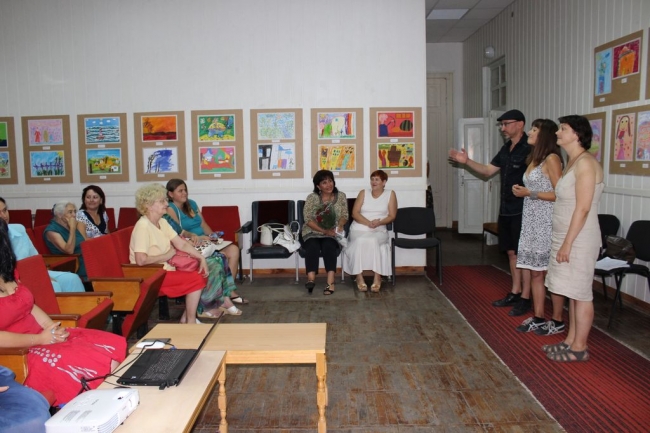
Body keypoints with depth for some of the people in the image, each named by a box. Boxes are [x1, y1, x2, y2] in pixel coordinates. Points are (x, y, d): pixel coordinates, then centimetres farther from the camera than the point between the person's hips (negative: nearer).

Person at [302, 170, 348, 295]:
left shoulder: (341, 196, 5)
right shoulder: (311, 197, -2)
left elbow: (344, 216, 5)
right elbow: (307, 219, -9)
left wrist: (339, 225, -19)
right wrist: (324, 230, -19)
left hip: (332, 233, 0)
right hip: (312, 232, 0)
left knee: (328, 246, -31)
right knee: (312, 247, -32)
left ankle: (330, 282, -42)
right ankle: (311, 279, -44)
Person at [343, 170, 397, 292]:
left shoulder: (390, 194, 8)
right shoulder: (363, 193, 10)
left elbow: (392, 216, 2)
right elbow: (355, 213, 1)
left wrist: (379, 222, -18)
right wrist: (368, 223, -17)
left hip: (379, 230, -1)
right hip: (359, 228, 1)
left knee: (373, 241, -35)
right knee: (360, 241, -33)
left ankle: (377, 276, -29)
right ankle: (359, 277, -31)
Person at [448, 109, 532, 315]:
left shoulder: (529, 148, -14)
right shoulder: (506, 149, 13)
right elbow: (487, 171, 17)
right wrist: (466, 161, 7)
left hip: (522, 210, -9)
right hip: (506, 209, 9)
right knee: (512, 252, 15)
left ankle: (525, 298, 9)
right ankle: (515, 292, 26)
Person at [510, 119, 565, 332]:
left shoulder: (551, 159, -11)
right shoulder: (534, 158, 15)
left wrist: (529, 193, -15)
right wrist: (522, 191, 5)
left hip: (547, 223, -9)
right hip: (532, 221, 9)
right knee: (535, 272, 10)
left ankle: (557, 321, 11)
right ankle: (538, 318, 18)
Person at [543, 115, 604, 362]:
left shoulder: (585, 163, -15)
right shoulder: (572, 162, 13)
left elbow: (583, 208, -20)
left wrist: (567, 243, -20)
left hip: (579, 239, -9)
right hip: (567, 237, 9)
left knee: (581, 293, 0)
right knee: (573, 292, 14)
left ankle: (579, 348, 10)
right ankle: (571, 340, 24)